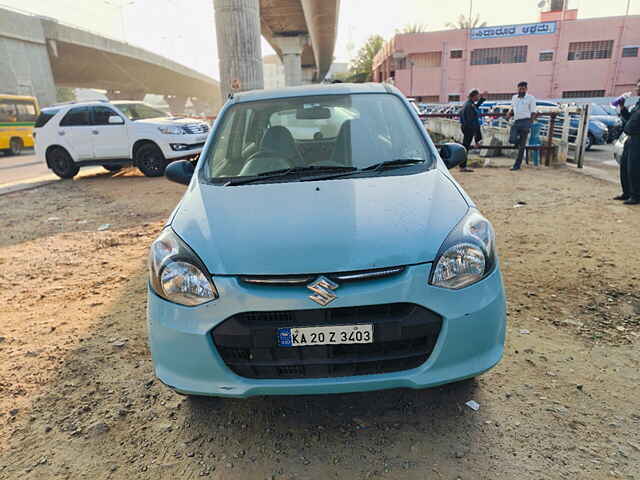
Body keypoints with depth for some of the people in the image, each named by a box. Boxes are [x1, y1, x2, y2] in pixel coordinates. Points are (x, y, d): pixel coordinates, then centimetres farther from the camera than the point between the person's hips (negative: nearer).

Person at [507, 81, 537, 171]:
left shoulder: (531, 98, 5)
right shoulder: (514, 98, 18)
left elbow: (533, 113, 2)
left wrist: (529, 123, -10)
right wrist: (509, 114, 7)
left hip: (525, 121, -4)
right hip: (516, 122, 4)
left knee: (521, 146, -3)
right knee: (512, 140, -21)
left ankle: (517, 165, 3)